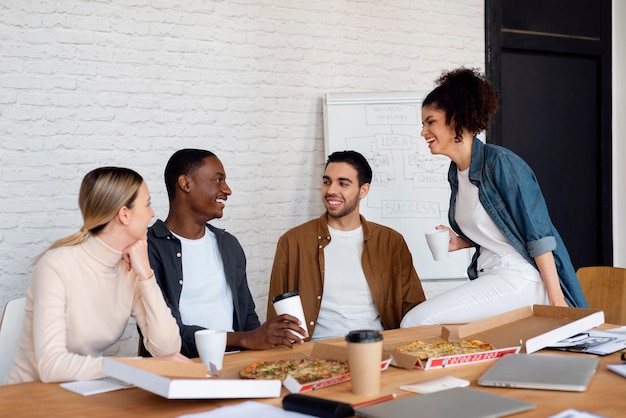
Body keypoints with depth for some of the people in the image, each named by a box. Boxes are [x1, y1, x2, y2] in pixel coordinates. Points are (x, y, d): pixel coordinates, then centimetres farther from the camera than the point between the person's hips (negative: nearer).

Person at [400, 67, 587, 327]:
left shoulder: (500, 163, -14)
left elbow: (538, 234, -15)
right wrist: (460, 242, 4)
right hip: (488, 278, 9)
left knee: (416, 322, -23)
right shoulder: (456, 173, 12)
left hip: (521, 279, -9)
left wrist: (555, 300, -18)